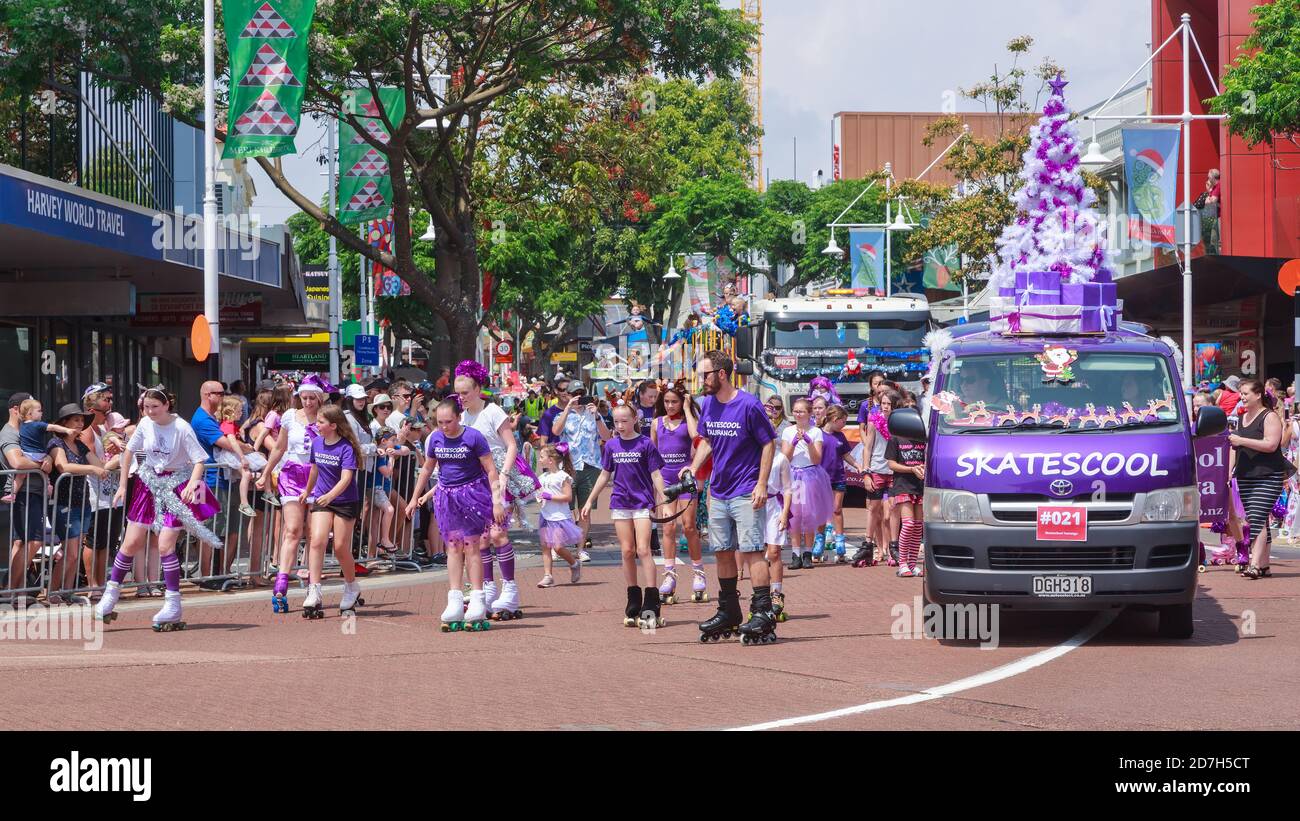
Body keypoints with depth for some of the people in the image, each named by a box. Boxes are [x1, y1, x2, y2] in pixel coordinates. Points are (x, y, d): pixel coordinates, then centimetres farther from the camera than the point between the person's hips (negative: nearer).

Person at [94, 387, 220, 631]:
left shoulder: (181, 428, -19)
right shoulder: (145, 424, -5)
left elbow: (199, 460, -20)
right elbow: (130, 451, 10)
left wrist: (192, 484, -38)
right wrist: (122, 485, 9)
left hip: (176, 486, -5)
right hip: (150, 483, 5)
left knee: (165, 545, -13)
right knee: (131, 542, 5)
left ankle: (173, 606, -5)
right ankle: (110, 596, 17)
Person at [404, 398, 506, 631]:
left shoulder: (473, 437, -12)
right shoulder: (435, 439, 3)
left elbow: (490, 470, -9)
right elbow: (427, 469, 17)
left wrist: (497, 501, -13)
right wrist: (415, 498, 20)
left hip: (472, 493, -5)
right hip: (446, 496, 5)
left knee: (471, 548, -6)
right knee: (453, 548, 3)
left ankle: (477, 601, -3)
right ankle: (454, 601, 2)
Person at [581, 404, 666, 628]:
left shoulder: (645, 444, -4)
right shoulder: (612, 446, 8)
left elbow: (656, 475, -3)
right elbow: (605, 475, 17)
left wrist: (663, 501, -11)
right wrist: (589, 502, 17)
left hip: (643, 502, -4)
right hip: (620, 502, 4)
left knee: (643, 550, -12)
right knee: (627, 551, 4)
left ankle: (651, 606, -13)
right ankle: (634, 605, 12)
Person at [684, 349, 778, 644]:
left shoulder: (749, 405, -12)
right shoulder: (707, 405, 7)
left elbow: (768, 444, -9)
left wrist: (762, 484, -15)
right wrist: (693, 468, 4)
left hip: (746, 493, -7)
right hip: (718, 492, 7)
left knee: (751, 550, -10)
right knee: (722, 551, 11)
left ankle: (763, 613, -10)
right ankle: (729, 612, 21)